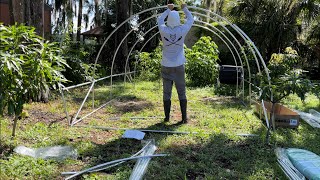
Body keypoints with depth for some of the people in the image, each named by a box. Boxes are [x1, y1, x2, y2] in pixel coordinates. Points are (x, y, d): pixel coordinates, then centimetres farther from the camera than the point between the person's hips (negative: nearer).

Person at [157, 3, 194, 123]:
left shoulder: (164, 31, -7)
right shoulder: (182, 30, -8)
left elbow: (160, 20, 16)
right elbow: (191, 20, 11)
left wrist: (168, 10, 28)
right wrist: (185, 9, 26)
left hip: (166, 67, 1)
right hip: (179, 66, 0)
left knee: (167, 92, 8)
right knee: (182, 93, 6)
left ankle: (167, 117, 12)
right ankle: (184, 117, 5)